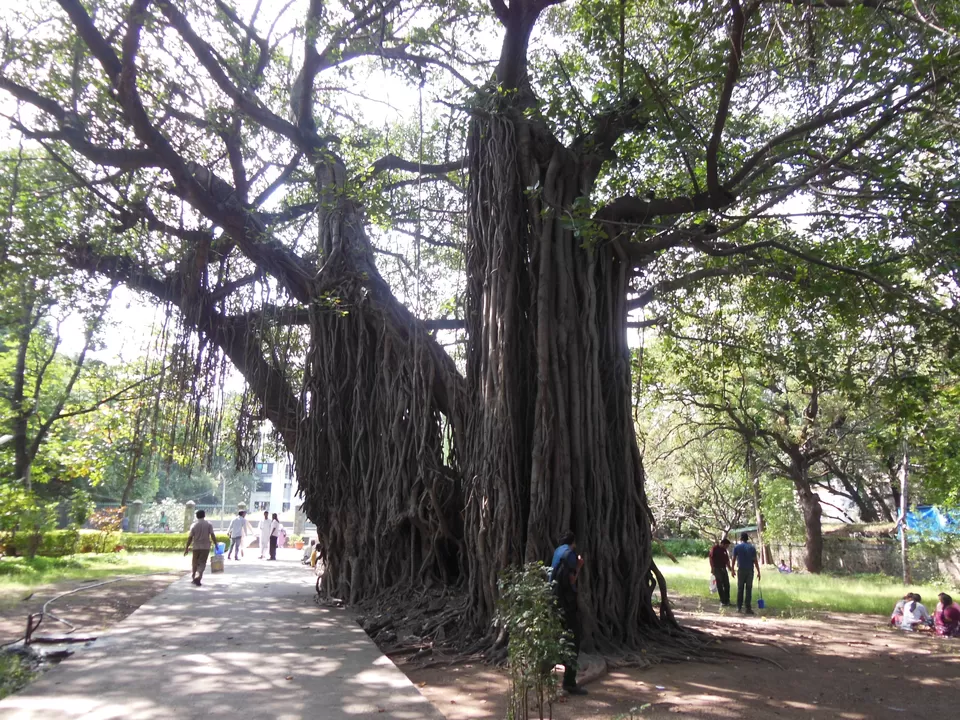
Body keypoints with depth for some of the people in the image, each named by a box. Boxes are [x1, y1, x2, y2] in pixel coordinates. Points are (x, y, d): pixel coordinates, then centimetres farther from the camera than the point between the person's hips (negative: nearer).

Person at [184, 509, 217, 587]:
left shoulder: (193, 525, -3)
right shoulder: (208, 524, -3)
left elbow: (190, 538, -3)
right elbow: (212, 536, -7)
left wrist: (186, 548, 4)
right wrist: (216, 545, 1)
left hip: (196, 547, 1)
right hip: (205, 546, -1)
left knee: (195, 563, 16)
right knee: (202, 563, 1)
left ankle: (194, 578, 27)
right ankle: (198, 577, -19)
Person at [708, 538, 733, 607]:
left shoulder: (724, 550, 13)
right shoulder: (714, 548, -10)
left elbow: (727, 559, 17)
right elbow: (711, 558, -13)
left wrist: (729, 567, 3)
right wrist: (712, 568, -17)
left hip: (723, 569, 7)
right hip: (717, 569, -7)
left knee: (727, 585, 8)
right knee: (720, 586, -1)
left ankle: (727, 601, 18)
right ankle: (723, 601, 4)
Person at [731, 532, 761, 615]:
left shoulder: (737, 547, 1)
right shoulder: (752, 548, 0)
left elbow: (734, 559, 3)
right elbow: (755, 561, -3)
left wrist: (733, 570, 13)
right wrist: (758, 572, 2)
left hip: (740, 570, 0)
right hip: (750, 570, 0)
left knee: (740, 589, 8)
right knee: (749, 589, 3)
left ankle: (739, 607, 10)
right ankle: (748, 608, 0)